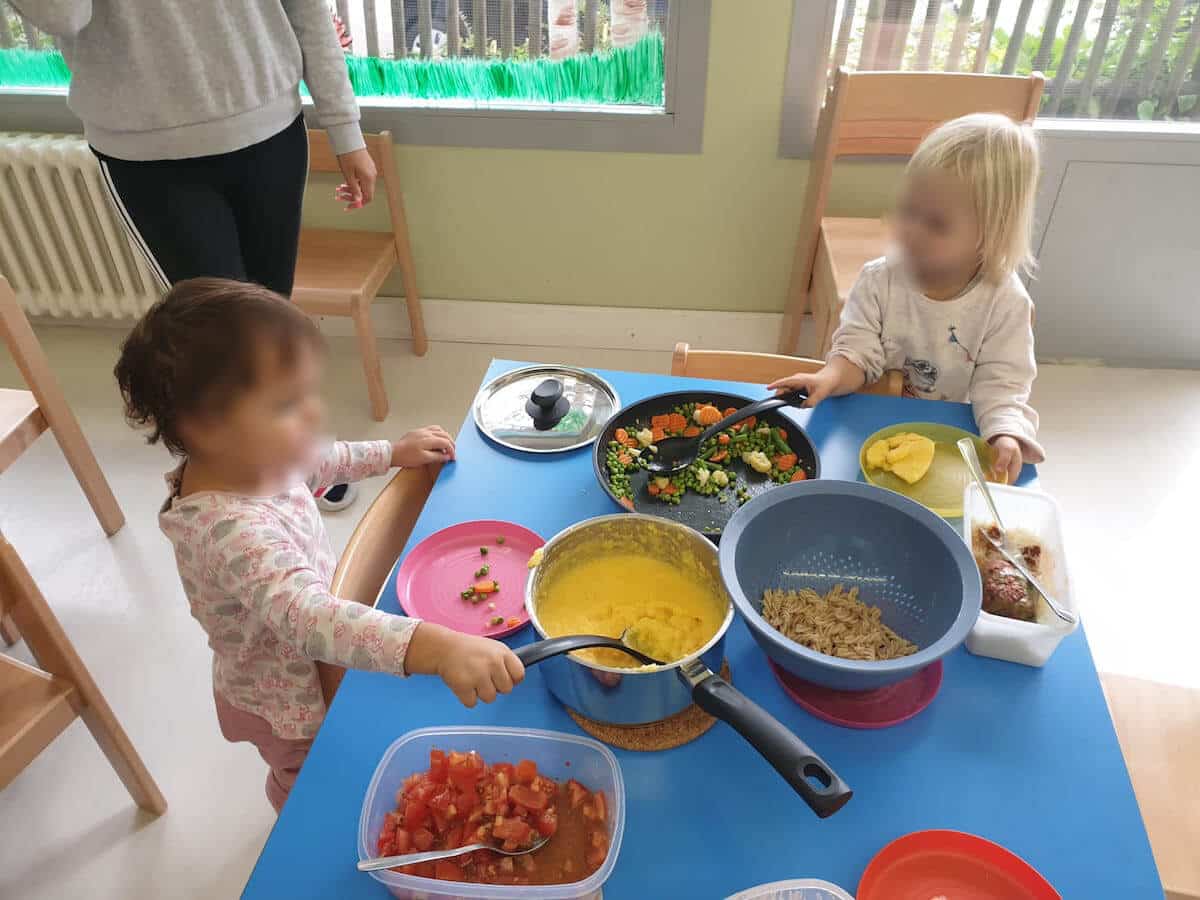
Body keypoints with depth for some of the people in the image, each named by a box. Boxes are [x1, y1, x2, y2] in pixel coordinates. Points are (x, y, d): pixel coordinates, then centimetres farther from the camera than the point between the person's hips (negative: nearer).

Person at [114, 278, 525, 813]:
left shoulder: (246, 460, -17)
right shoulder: (234, 530, -45)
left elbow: (315, 463, 5)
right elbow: (307, 617, -58)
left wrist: (392, 453, 4)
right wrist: (434, 648, -69)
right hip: (287, 708, -7)